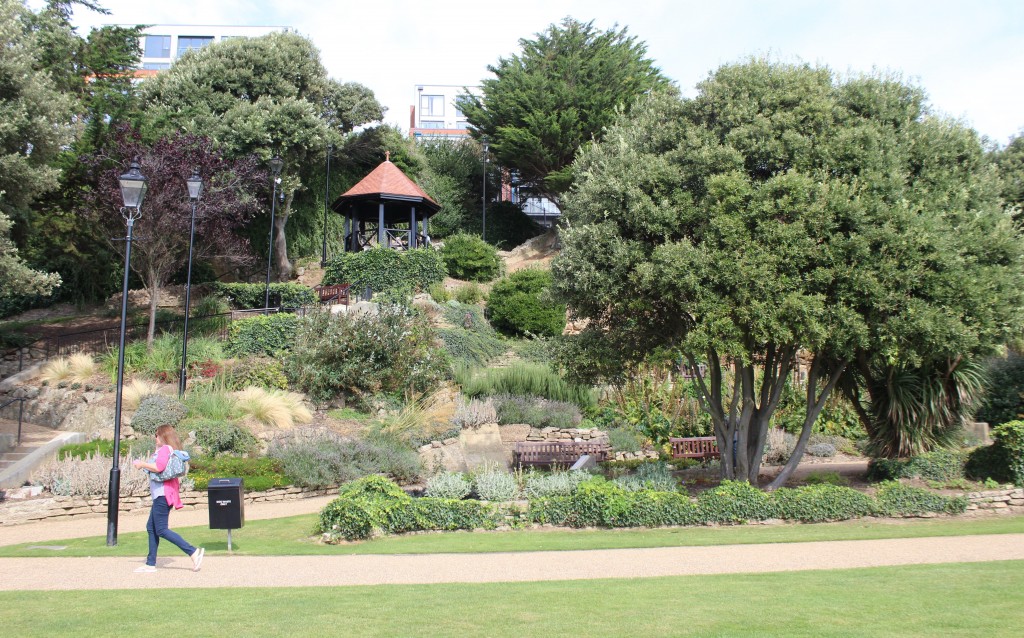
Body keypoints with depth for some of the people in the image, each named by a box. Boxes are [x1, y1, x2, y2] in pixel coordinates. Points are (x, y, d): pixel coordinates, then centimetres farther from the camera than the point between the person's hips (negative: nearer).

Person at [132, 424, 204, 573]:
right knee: (151, 527, 14)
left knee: (161, 530, -11)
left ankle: (193, 552, -18)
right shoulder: (172, 450, 18)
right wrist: (144, 464, 19)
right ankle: (150, 564, 17)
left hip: (162, 494, -10)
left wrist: (142, 464, -10)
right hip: (161, 494, 10)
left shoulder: (165, 449, -11)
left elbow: (159, 467, -24)